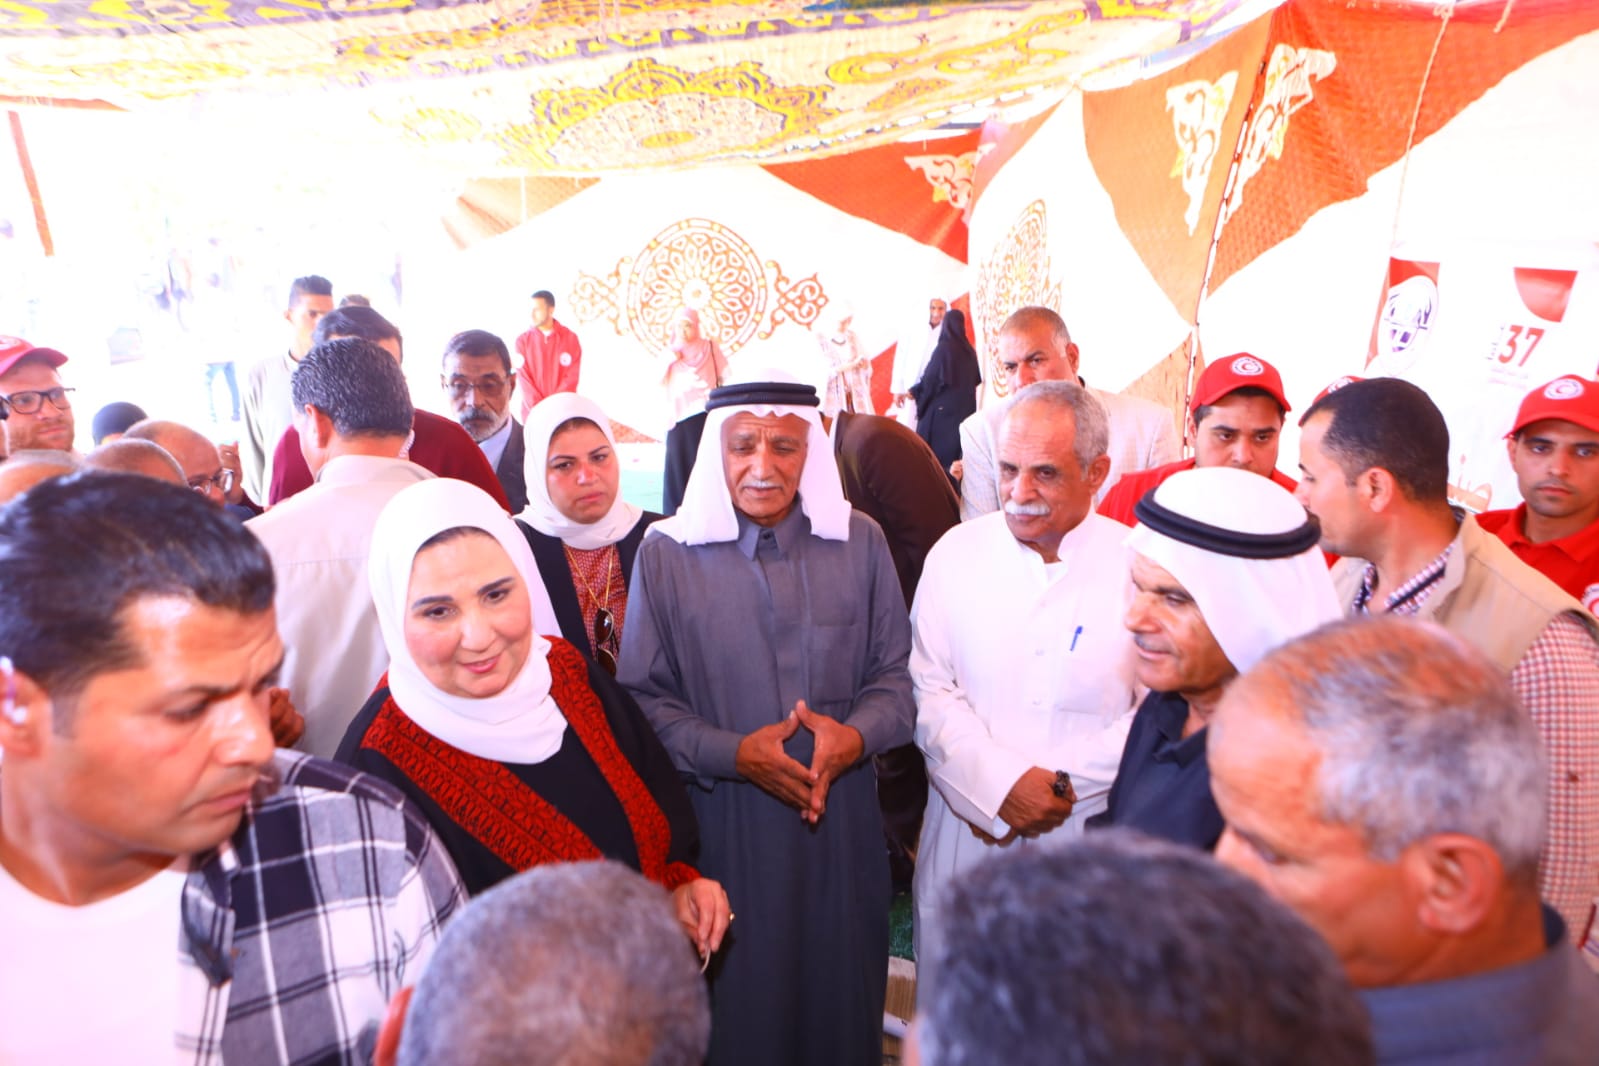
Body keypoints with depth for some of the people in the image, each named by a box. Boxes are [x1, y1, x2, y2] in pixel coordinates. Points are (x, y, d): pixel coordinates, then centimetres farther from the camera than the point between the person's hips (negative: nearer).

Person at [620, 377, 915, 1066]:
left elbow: (894, 673, 3)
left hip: (841, 825, 2)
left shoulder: (860, 543, 0)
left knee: (840, 1004, 15)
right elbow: (642, 698, -4)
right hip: (721, 828, -1)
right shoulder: (666, 555, -5)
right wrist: (732, 753, -17)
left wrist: (855, 736, -16)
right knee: (734, 1011, 13)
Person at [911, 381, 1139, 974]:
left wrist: (1057, 785, -11)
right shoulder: (956, 552, 0)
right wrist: (1002, 784, -13)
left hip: (1089, 832, -1)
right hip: (968, 828, 1)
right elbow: (930, 693, -2)